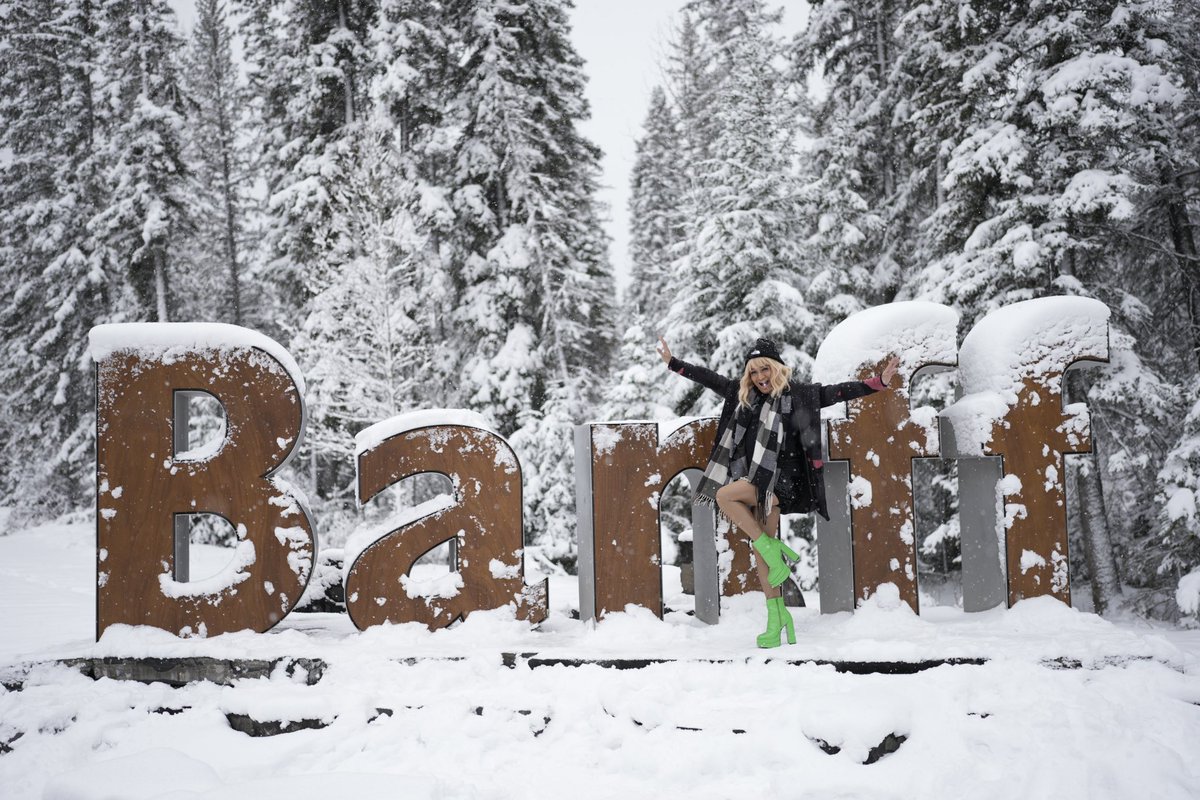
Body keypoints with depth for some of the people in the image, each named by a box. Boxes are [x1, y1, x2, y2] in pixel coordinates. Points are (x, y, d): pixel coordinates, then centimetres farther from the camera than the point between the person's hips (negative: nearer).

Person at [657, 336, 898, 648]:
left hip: (778, 479, -6)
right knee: (760, 549, 2)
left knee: (724, 496, -26)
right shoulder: (742, 393, 11)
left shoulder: (798, 394, -2)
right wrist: (673, 362, 18)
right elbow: (709, 378, 16)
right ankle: (776, 615, 9)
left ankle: (774, 550, -14)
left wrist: (878, 382, -17)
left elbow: (836, 392, -8)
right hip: (754, 479, 6)